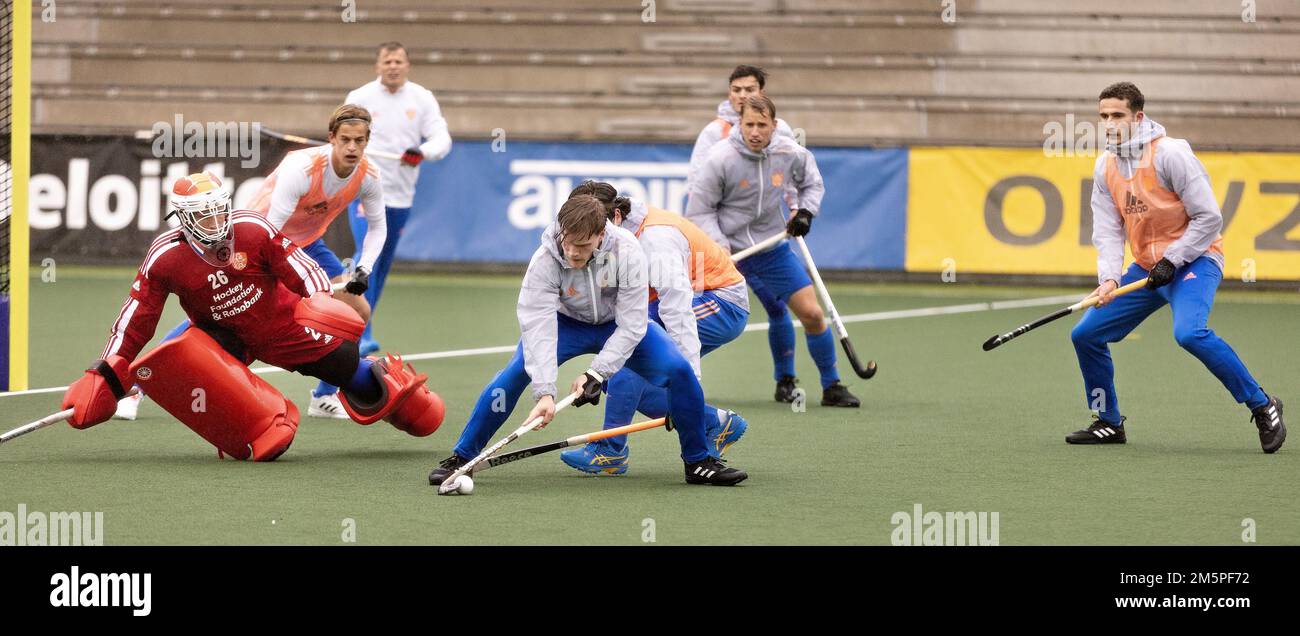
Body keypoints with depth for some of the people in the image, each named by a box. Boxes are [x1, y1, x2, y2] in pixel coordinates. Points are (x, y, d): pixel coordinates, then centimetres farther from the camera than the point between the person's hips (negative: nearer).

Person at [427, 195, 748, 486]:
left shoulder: (626, 250, -31)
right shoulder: (545, 261, -31)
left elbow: (631, 325, -28)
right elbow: (537, 327, -36)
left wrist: (596, 374, -36)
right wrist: (544, 392, -47)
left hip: (618, 325, 1)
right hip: (566, 322, -1)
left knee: (679, 369, -19)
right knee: (517, 372, -25)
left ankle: (699, 462, 1)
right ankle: (461, 458, -12)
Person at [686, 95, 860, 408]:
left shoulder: (791, 154, -8)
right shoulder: (720, 159, -19)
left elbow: (812, 183, 15)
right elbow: (699, 211, -12)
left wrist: (805, 211, -3)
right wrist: (720, 249, -23)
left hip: (773, 249, 3)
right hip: (727, 249, -3)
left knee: (812, 314, 0)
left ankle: (831, 387, 15)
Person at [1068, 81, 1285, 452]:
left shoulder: (1170, 153, -16)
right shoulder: (1105, 167, 5)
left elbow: (1209, 218, -17)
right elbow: (1107, 231, 2)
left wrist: (1172, 261, -20)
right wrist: (1109, 278, -15)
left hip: (1193, 258, -8)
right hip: (1146, 266, 8)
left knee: (1189, 333, -33)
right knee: (1085, 334, 4)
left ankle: (1262, 407, -21)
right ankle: (1109, 424, 21)